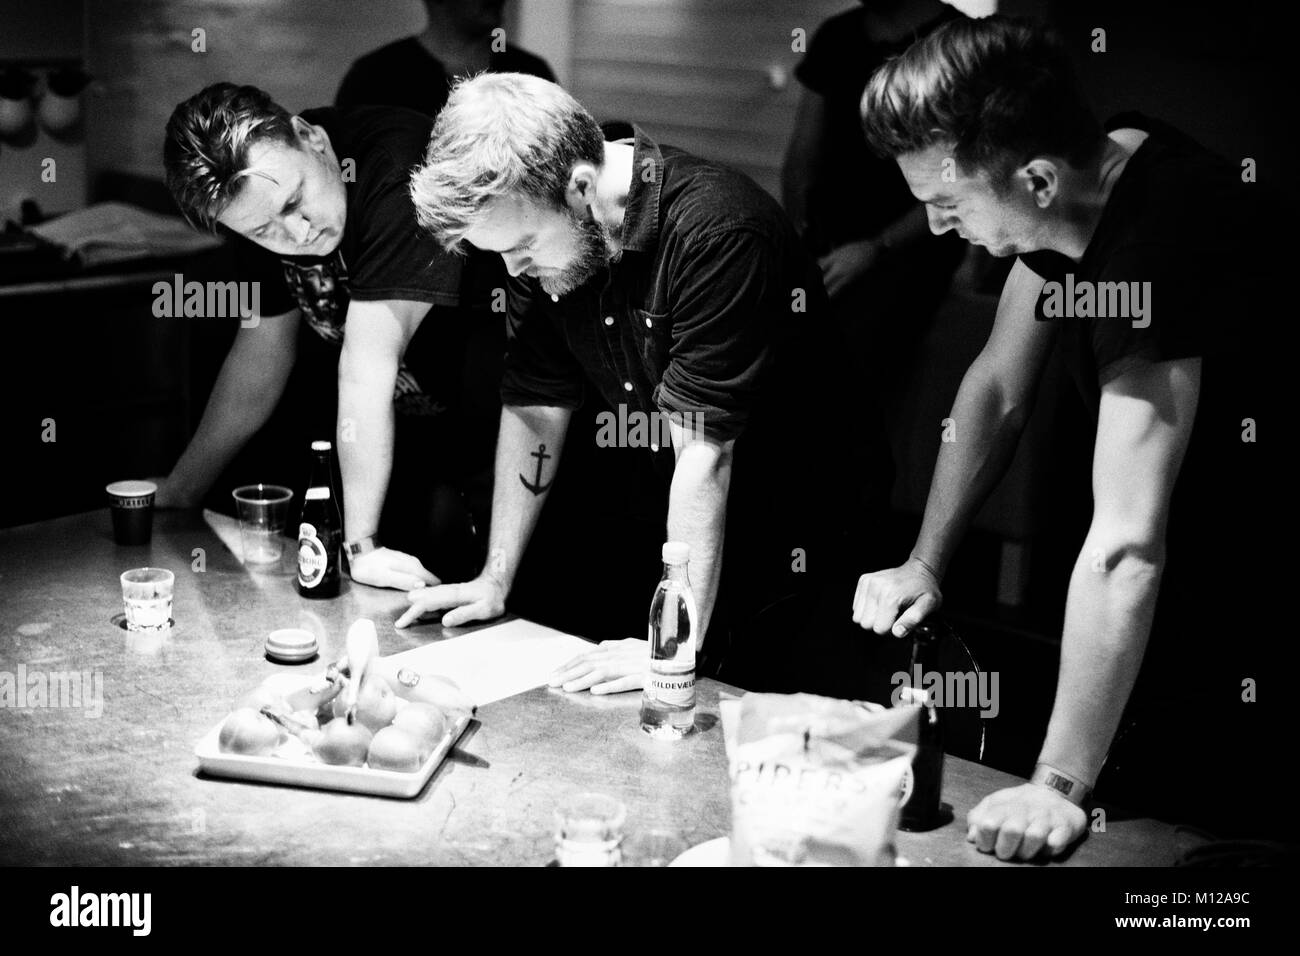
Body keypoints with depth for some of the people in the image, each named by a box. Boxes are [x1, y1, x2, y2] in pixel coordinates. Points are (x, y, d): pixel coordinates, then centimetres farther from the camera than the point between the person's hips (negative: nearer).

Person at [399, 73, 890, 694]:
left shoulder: (718, 232, -30)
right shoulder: (538, 232, -6)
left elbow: (703, 450, -32)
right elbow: (534, 409, 1)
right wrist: (495, 580, 0)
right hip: (663, 516, 6)